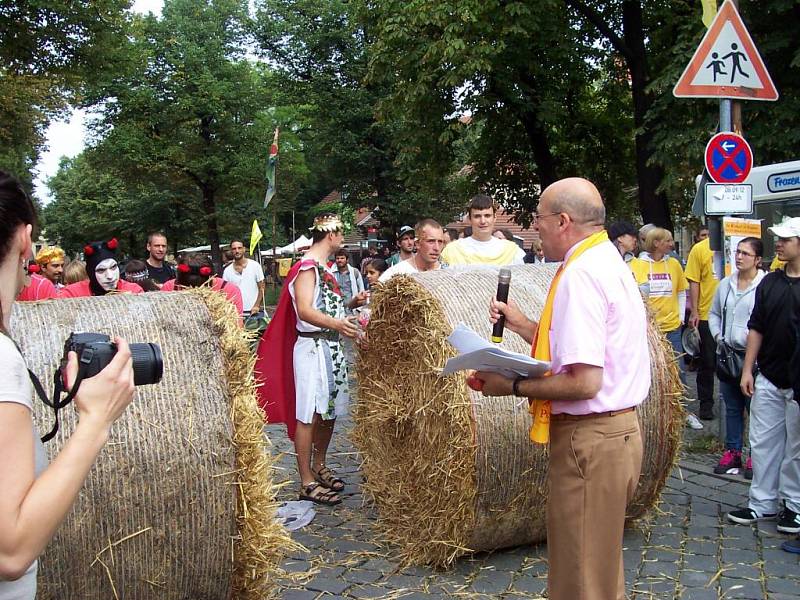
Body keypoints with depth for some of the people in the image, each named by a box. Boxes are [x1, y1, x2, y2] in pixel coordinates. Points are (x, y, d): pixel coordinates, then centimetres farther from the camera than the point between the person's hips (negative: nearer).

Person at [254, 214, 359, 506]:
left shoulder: (324, 268, 17)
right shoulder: (307, 267, -13)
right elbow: (304, 310, -26)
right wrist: (336, 324, -40)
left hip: (331, 347, 10)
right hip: (312, 347, -10)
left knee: (329, 412, 15)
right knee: (308, 415, -5)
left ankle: (319, 467, 29)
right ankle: (307, 483, 0)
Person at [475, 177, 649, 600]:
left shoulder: (580, 274, -19)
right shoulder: (610, 262, 13)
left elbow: (584, 381, -25)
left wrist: (512, 386, -15)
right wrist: (522, 324, 13)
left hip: (590, 437, -11)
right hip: (619, 428, 11)